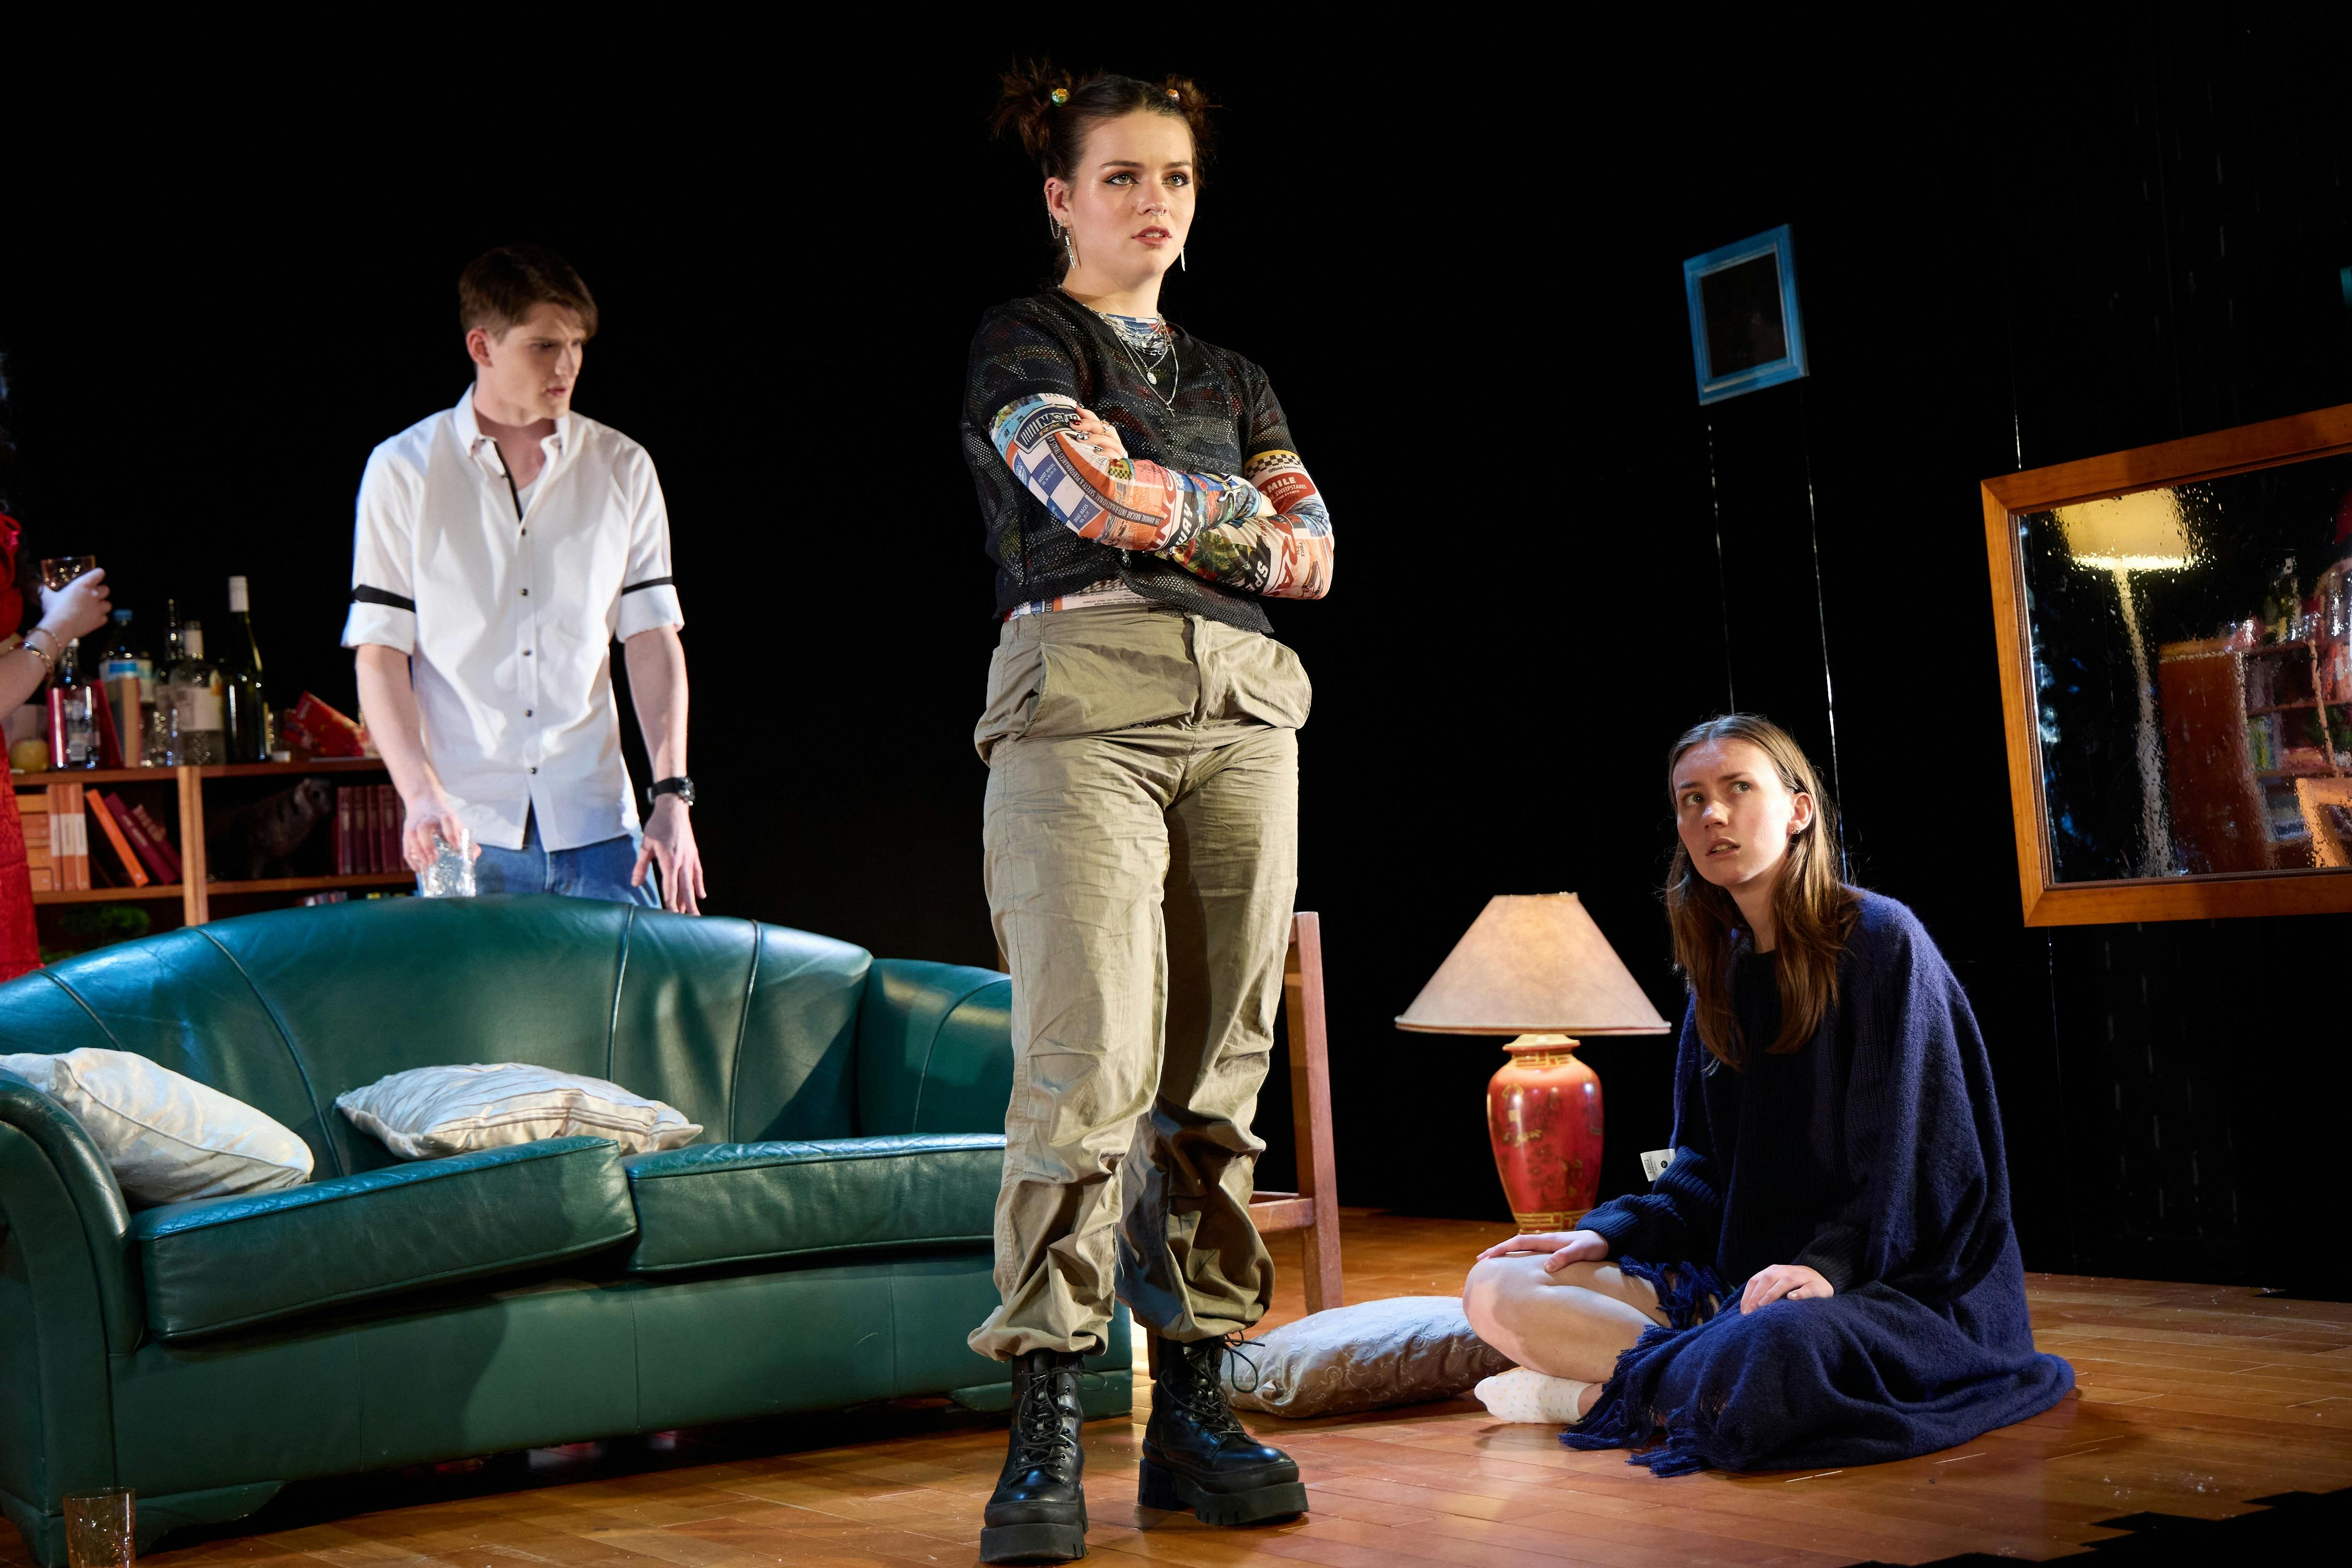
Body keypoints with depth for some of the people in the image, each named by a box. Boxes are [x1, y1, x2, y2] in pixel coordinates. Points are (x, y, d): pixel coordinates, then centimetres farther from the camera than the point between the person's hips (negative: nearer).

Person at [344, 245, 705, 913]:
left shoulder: (622, 469, 8)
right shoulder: (402, 470, 3)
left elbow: (652, 640, 7)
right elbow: (379, 653, 1)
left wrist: (672, 795, -3)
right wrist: (421, 794, -13)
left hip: (596, 827, 2)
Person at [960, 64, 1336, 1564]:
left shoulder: (1230, 374, 24)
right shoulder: (1022, 342, 9)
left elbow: (1315, 550, 12)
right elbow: (1097, 492, -9)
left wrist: (1155, 511, 1)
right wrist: (1244, 528, 4)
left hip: (1243, 712, 6)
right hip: (1084, 697, -5)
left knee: (1218, 1071, 1)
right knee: (1091, 1059, -15)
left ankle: (1196, 1407, 5)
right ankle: (1046, 1434, -11)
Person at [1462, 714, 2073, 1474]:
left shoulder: (1880, 940, -7)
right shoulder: (1721, 973, 14)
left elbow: (1909, 1146, -14)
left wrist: (1828, 1263, -27)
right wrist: (1608, 1232, 1)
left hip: (1893, 1288, -8)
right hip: (1744, 1274, 8)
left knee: (1766, 1351, -43)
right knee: (1495, 1289, -8)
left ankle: (1608, 1393, -14)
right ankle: (1706, 1375, -21)